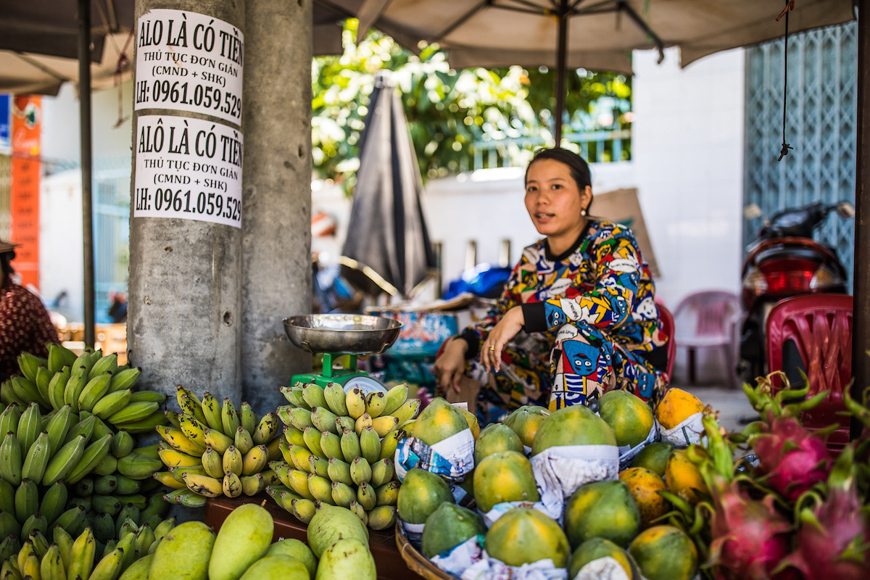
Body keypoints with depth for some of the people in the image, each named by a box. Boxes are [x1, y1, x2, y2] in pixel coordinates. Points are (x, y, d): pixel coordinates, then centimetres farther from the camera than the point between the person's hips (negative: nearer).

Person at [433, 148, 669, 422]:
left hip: (635, 378, -6)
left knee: (575, 333, -36)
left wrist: (522, 315, -34)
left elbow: (614, 304, -30)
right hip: (561, 376, 6)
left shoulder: (613, 241, -11)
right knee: (467, 357, -2)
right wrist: (459, 344, -8)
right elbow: (498, 319, 13)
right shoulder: (532, 260, 7)